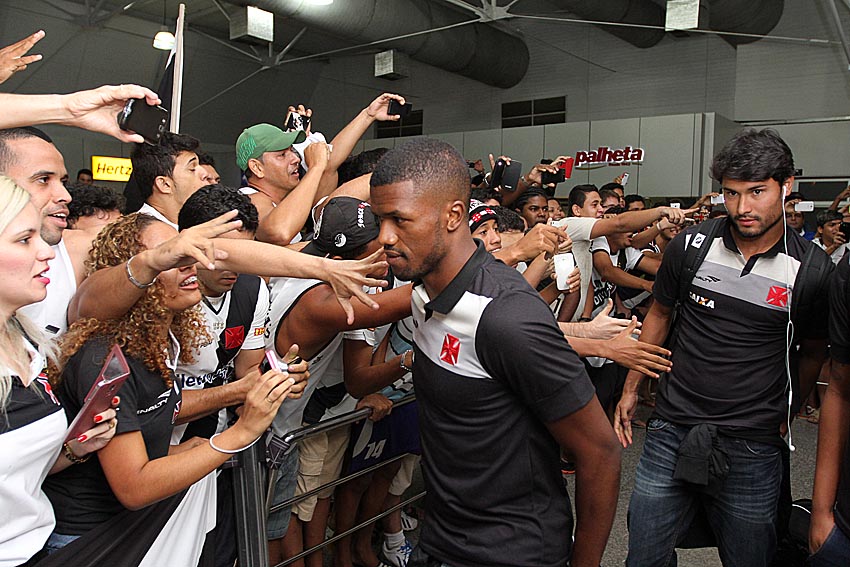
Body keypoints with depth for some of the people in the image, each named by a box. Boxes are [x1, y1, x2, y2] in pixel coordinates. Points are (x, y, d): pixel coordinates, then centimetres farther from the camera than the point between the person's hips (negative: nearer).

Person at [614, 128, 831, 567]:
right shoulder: (691, 246, -3)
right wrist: (630, 390, 11)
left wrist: (786, 414, 5)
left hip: (752, 449, -1)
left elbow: (812, 351, 10)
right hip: (671, 433, 1)